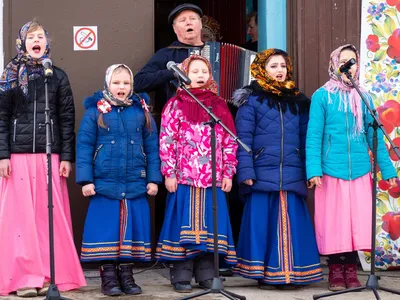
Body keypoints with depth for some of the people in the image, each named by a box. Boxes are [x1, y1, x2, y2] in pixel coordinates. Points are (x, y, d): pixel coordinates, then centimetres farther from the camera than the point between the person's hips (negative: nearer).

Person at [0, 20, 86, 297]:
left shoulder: (58, 77, 9)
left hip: (50, 156, 1)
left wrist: (67, 156, -1)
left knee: (51, 215, 0)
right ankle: (23, 277, 2)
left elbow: (67, 119, 6)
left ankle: (52, 276, 5)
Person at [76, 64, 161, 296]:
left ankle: (126, 275, 17)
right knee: (106, 231, 1)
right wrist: (86, 180, -7)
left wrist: (153, 179, 2)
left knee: (131, 230, 6)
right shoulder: (95, 111, 1)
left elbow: (152, 148, 8)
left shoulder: (142, 111, 7)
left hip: (136, 186, 2)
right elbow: (84, 147, -1)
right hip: (104, 185, -2)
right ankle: (108, 276, 10)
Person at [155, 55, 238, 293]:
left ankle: (207, 275, 15)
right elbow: (166, 141, -2)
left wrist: (228, 173, 5)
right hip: (184, 178, -3)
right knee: (185, 224, 0)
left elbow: (230, 142, 11)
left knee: (209, 225, 6)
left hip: (213, 179, 3)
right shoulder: (175, 105, 3)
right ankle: (181, 276, 6)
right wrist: (169, 173, -9)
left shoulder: (220, 105, 12)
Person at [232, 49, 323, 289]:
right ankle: (264, 274, 8)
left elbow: (306, 138, 12)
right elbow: (243, 139, -4)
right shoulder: (252, 100, 2)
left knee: (291, 224, 2)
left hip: (292, 176, 3)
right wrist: (246, 172, -13)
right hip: (263, 175, -3)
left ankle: (289, 273, 9)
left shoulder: (298, 101, 15)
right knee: (263, 222, 0)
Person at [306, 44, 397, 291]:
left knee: (358, 221, 4)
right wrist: (314, 169, -14)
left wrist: (387, 168, 6)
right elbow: (314, 135, -5)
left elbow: (374, 135, 10)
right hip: (332, 170, -3)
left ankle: (351, 270, 16)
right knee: (334, 222, 3)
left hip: (360, 171, 3)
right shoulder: (322, 96, -1)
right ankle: (336, 270, 15)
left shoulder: (363, 97, 10)